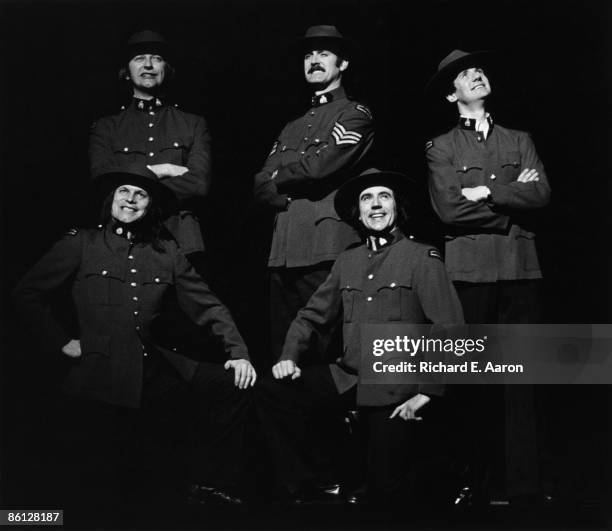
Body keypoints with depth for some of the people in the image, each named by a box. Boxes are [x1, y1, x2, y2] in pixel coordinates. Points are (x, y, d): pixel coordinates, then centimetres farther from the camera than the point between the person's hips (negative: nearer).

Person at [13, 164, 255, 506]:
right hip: (101, 373, -3)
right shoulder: (81, 243, 5)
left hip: (158, 368, 3)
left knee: (234, 385, -10)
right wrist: (63, 341, 2)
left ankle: (212, 485, 3)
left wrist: (238, 352, -3)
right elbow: (29, 294, 8)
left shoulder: (167, 252, 11)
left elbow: (207, 306, 9)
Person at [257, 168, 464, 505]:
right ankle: (299, 485, 3)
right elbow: (313, 316, 16)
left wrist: (426, 392, -15)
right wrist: (289, 357, -2)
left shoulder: (422, 258, -7)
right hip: (347, 378, 5)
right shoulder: (346, 261, 10)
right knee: (271, 392, -10)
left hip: (396, 393, -5)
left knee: (383, 489, -1)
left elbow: (451, 330, -12)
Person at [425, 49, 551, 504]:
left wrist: (485, 192, -6)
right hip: (469, 269, -2)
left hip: (520, 267, 2)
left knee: (521, 379, -1)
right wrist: (512, 196, -1)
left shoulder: (519, 140, 18)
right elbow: (448, 208, -5)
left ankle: (525, 483, 3)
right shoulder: (440, 148, 11)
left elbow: (541, 194, 2)